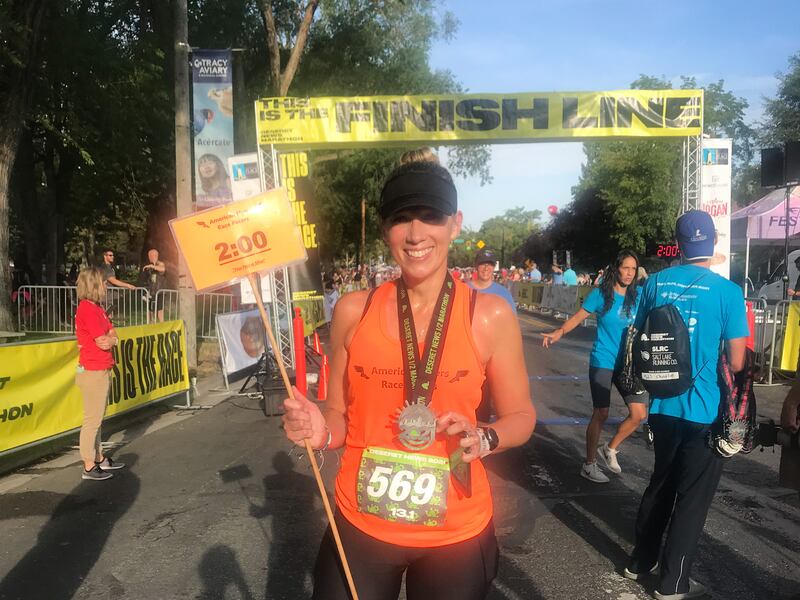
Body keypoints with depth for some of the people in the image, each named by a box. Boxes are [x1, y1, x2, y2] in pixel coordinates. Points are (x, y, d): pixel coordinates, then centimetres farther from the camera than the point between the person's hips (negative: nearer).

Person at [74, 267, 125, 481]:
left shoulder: (97, 308, 15)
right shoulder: (87, 309, -16)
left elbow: (114, 337, 12)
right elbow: (103, 342, -18)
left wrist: (110, 339, -8)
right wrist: (110, 338, 1)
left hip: (101, 371, 10)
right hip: (93, 372, -10)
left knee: (97, 418, 16)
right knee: (92, 419, -3)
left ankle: (99, 458, 26)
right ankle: (89, 467, 4)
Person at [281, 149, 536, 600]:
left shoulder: (490, 316, -9)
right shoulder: (354, 311, -5)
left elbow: (521, 415, 1)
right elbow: (340, 414, 5)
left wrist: (484, 439, -18)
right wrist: (321, 431, -16)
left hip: (456, 533, -1)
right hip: (360, 525, 1)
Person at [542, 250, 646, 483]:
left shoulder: (637, 296, 3)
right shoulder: (601, 294, -7)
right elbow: (578, 317, -5)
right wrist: (559, 332, -21)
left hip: (628, 364, 4)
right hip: (603, 363, -4)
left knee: (639, 413, -3)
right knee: (601, 414, -1)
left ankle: (610, 449, 23)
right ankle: (589, 464, 17)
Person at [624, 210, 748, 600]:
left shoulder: (655, 283, -2)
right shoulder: (727, 292, -13)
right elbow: (736, 363, -10)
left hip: (662, 406, 4)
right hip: (705, 410, -4)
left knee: (660, 484, 22)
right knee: (692, 496, 10)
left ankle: (640, 561, 34)